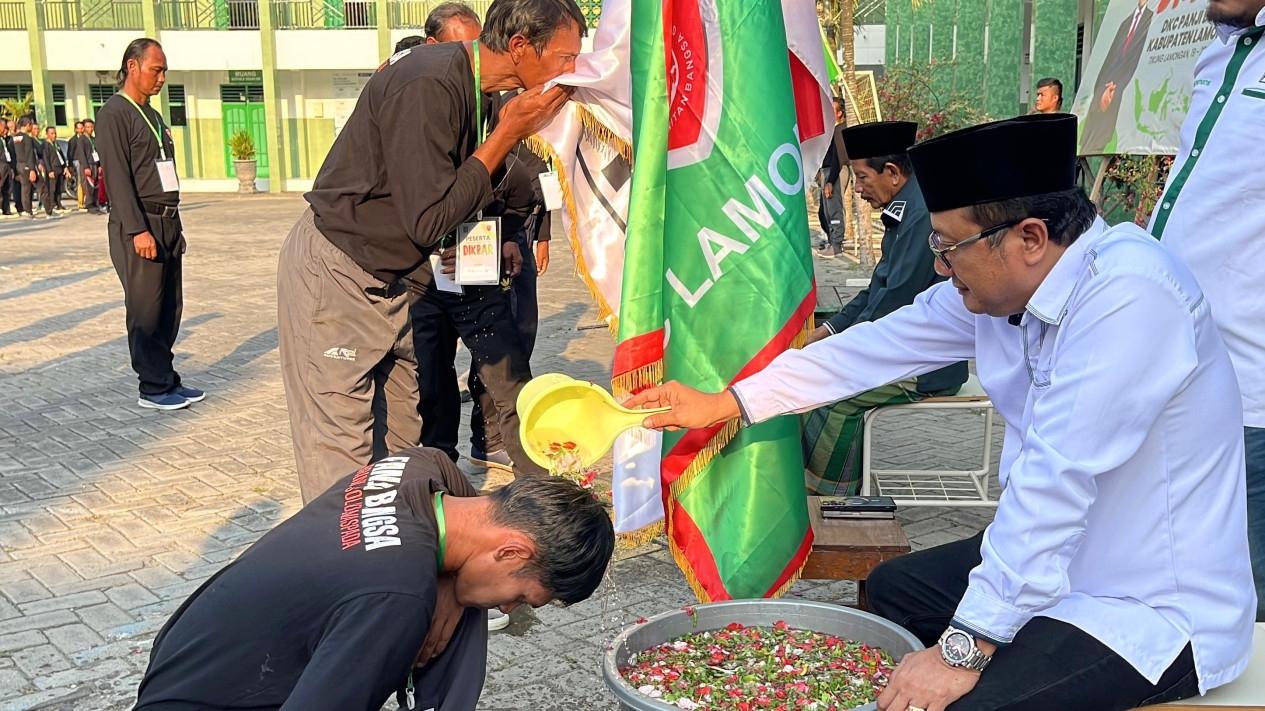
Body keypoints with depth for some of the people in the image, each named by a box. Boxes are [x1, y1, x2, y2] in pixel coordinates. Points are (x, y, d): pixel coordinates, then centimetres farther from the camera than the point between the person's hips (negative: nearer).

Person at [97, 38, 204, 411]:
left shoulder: (153, 116, 19)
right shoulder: (115, 113, -7)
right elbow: (118, 175, -14)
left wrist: (175, 226, 17)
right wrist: (138, 230, -20)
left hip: (168, 223, 8)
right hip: (139, 227, -8)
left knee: (170, 308, 9)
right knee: (146, 310, -4)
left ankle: (167, 381, 16)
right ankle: (154, 389, 2)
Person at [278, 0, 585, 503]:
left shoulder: (474, 89, 5)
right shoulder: (428, 84, -24)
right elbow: (426, 221, -25)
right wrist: (507, 135, -21)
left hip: (385, 281, 9)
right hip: (333, 276, -9)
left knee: (401, 438, 13)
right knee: (342, 458, -5)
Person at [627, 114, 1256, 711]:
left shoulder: (1126, 295, -29)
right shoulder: (998, 285, -3)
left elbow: (1053, 484, -32)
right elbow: (877, 347, 4)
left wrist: (964, 650, -27)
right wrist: (720, 404, 8)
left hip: (1154, 611, -9)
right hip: (1056, 563, 9)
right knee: (894, 588, 20)